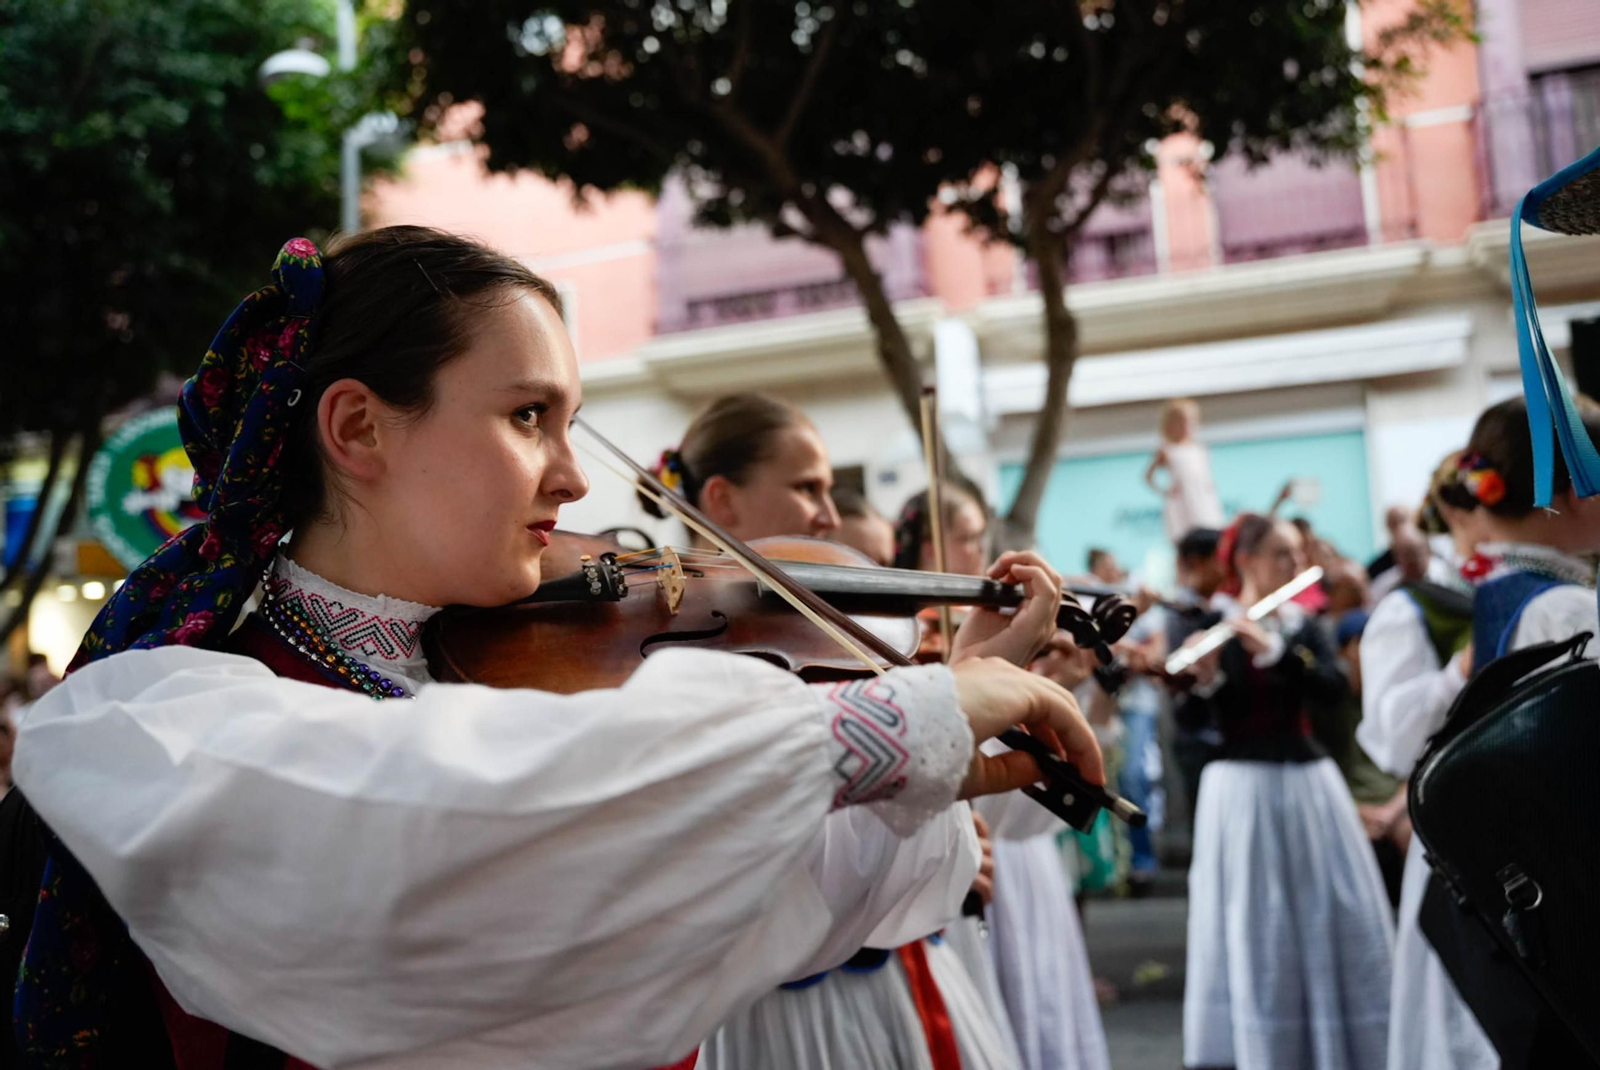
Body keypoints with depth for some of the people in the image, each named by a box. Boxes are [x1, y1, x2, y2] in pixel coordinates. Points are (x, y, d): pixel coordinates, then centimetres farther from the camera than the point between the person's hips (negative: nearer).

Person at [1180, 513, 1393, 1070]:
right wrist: (1203, 679, -31)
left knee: (1337, 918, 7)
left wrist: (1272, 649, -23)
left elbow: (1334, 688, -11)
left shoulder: (1305, 626, 9)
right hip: (1244, 789, -4)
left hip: (1309, 784, 5)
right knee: (1255, 929, -3)